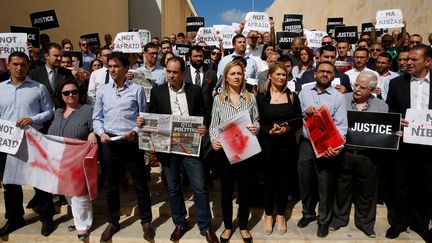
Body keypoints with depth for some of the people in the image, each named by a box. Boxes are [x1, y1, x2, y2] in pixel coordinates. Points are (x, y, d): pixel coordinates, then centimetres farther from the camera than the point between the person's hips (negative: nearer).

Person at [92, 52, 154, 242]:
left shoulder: (137, 89, -2)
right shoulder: (102, 90, 6)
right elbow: (97, 118, 10)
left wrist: (135, 131, -15)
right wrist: (101, 133, -6)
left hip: (132, 142, -3)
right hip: (110, 142, 3)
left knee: (140, 183, 5)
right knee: (111, 184, 14)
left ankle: (146, 221, 21)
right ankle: (113, 222, 31)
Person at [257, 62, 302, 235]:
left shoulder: (293, 96, 5)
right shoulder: (261, 97, -1)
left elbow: (299, 121, 3)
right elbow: (256, 123, -3)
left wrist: (288, 128, -16)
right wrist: (270, 130, -19)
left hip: (287, 144, 2)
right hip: (267, 144, -1)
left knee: (284, 179, 10)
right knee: (269, 179, 8)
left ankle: (281, 215, 27)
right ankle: (268, 215, 26)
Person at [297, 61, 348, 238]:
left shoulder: (338, 97, -3)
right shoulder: (304, 91, 6)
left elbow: (341, 125, -9)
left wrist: (337, 147, -23)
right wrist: (305, 111, -14)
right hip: (306, 144, 3)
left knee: (325, 185, 7)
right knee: (305, 181, 15)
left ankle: (324, 220, 29)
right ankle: (308, 213, 39)